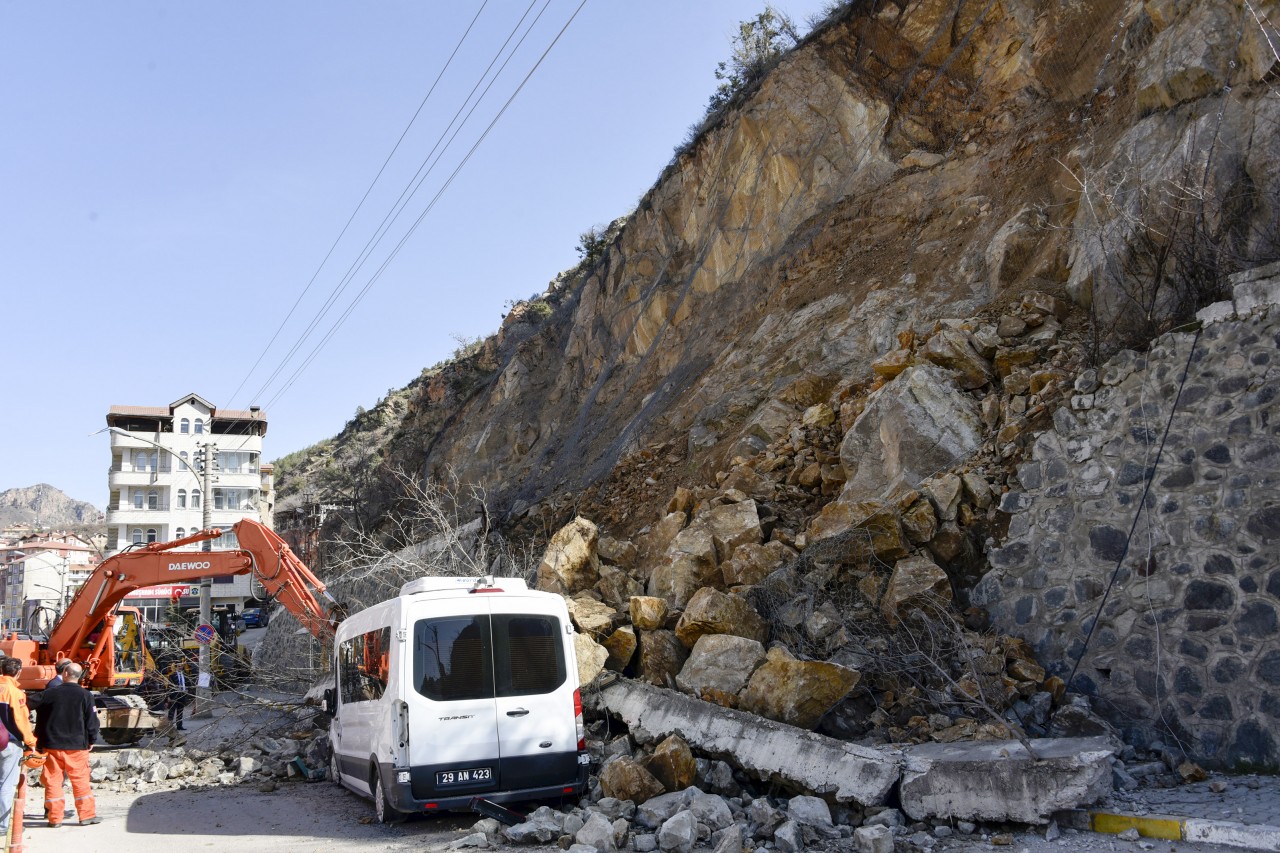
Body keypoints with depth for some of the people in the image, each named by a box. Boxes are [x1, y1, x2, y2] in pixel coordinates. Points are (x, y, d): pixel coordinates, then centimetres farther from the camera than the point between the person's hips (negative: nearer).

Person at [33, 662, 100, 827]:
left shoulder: (50, 694, 0)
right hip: (77, 745, -1)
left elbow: (40, 719, 7)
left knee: (53, 780, 7)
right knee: (80, 780, 5)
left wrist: (40, 742, 17)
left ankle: (54, 818, 8)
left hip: (52, 744, 1)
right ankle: (87, 815, 8)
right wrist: (91, 740, 10)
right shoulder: (85, 695, -5)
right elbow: (91, 720, -3)